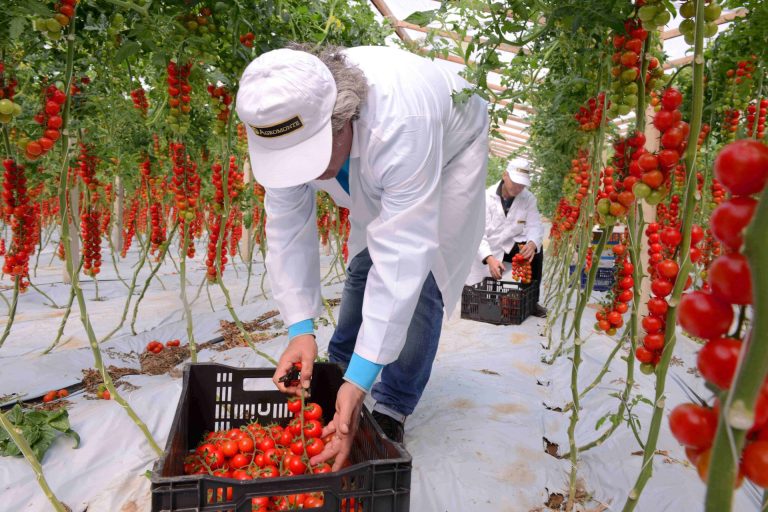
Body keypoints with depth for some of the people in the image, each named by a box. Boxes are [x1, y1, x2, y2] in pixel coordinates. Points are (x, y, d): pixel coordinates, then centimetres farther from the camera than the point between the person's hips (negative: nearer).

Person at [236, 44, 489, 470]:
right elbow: (287, 227, -22)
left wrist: (360, 381, -46)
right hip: (373, 175, 5)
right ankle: (336, 367, 31)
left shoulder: (400, 122, -47)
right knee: (364, 264, 9)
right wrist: (299, 328, -30)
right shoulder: (285, 123, -29)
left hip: (450, 147, -5)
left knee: (417, 276, -15)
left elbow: (401, 255, -47)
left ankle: (392, 411, 1)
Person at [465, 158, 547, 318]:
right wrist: (490, 259, -42)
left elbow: (535, 226, -17)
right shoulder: (486, 197, -19)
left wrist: (532, 244, -42)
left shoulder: (528, 198, -8)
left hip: (510, 245, 3)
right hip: (486, 250, -3)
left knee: (536, 251, -26)